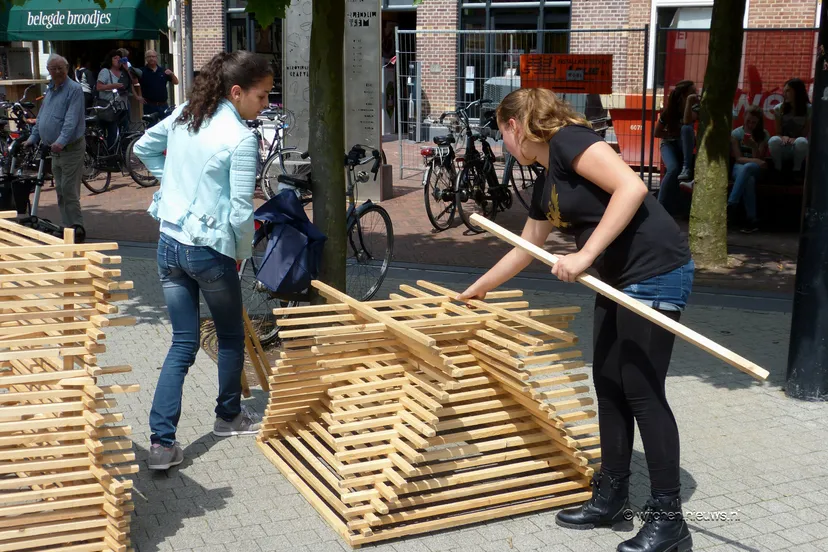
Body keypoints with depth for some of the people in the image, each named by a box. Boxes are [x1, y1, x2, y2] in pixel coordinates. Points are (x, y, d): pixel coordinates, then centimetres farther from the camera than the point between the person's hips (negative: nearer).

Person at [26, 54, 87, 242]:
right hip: (55, 149, 9)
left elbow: (71, 119, -23)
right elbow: (41, 116, 23)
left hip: (71, 148, -9)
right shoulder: (50, 90, 15)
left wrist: (62, 140, -34)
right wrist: (33, 137, 16)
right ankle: (68, 228, 16)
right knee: (60, 191, 10)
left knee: (69, 191, -11)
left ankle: (77, 229, -7)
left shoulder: (74, 89, -12)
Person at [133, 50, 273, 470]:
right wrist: (244, 251, -2)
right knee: (231, 336, 18)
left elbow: (143, 148, 21)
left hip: (169, 244, 7)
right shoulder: (241, 139, -18)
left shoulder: (183, 116, 5)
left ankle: (162, 442, 4)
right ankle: (228, 416, 35)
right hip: (210, 251, -7)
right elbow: (240, 211, -19)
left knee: (183, 344, 11)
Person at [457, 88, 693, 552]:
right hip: (621, 281, 9)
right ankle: (612, 496, 25)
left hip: (657, 275, -9)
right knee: (608, 384, 12)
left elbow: (632, 187, -23)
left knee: (642, 391, -5)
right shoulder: (547, 185, 17)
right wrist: (479, 288, 41)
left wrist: (585, 256, -25)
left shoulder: (569, 140, -11)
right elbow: (525, 250, 29)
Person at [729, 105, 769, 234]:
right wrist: (754, 160, -22)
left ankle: (730, 204, -46)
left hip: (756, 169, 0)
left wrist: (754, 146, -21)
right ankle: (752, 219, -42)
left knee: (747, 167, -39)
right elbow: (738, 158, -5)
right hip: (739, 168, 0)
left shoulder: (764, 135, 3)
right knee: (749, 179, -38)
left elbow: (759, 159, -2)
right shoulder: (736, 133, 1)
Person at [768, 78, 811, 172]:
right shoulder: (779, 109, -1)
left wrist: (796, 139, -29)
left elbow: (807, 134, -7)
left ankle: (796, 170, -15)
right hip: (783, 149, 1)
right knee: (774, 140, -34)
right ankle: (777, 170, -14)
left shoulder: (809, 109, -6)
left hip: (799, 149, -1)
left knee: (801, 142, -38)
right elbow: (778, 132, 0)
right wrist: (783, 137, -25)